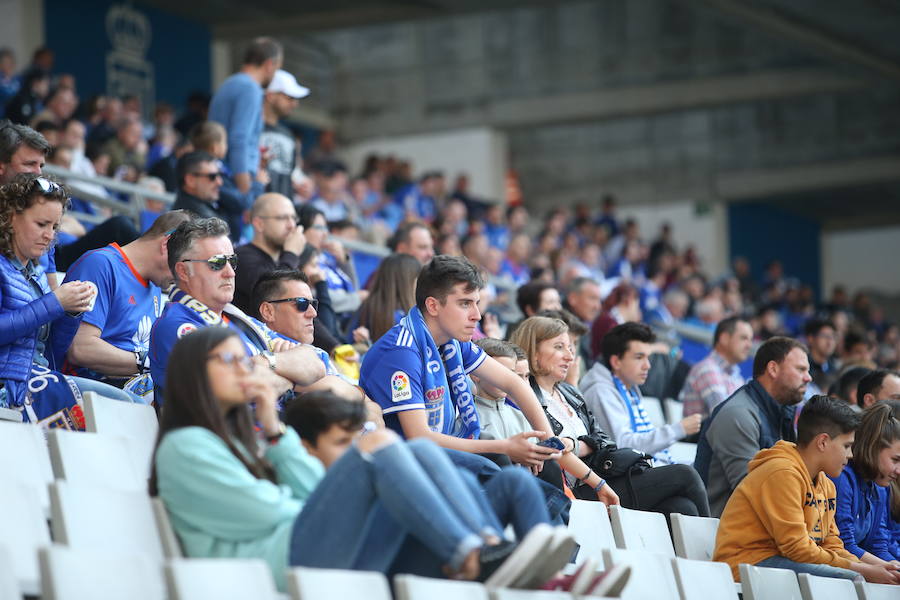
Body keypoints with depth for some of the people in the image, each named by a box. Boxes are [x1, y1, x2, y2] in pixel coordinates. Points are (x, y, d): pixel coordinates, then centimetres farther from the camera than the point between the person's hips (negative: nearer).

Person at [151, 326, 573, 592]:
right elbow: (261, 513, -6)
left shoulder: (240, 439, 34)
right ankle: (471, 557, -34)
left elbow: (314, 493, 19)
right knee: (379, 445, -22)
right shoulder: (185, 446, 7)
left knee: (422, 451, -8)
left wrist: (274, 431, 12)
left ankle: (495, 557, -29)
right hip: (281, 564, -8)